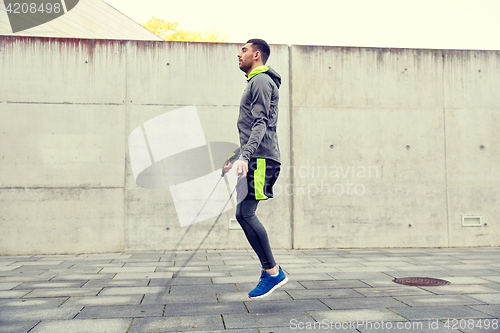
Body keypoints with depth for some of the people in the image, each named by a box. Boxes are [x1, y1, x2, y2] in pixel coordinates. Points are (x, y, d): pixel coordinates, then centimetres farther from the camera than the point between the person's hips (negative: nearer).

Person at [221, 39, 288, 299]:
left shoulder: (261, 81, -5)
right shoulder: (256, 82, 26)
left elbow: (260, 124, -18)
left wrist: (244, 156, -28)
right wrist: (235, 156, 30)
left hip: (261, 159, -10)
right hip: (255, 159, 10)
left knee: (245, 214, -13)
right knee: (243, 214, 7)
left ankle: (273, 271, -5)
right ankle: (270, 269, 12)